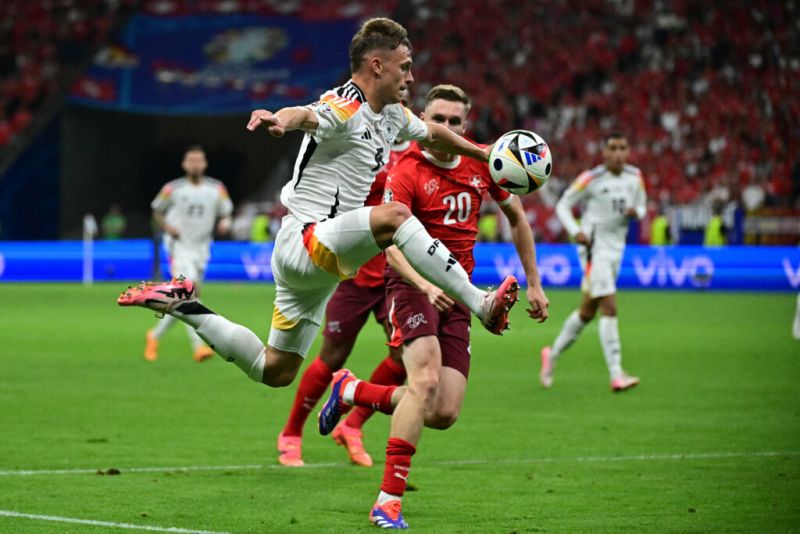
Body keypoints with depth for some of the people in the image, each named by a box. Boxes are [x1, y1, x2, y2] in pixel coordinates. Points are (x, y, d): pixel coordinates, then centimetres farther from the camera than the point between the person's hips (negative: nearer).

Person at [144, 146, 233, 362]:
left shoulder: (216, 189, 2)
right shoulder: (173, 189, -4)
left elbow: (225, 213, 11)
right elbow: (157, 210, 11)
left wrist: (224, 223, -12)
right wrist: (167, 227, -8)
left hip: (201, 249, 5)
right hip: (179, 246, -5)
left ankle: (155, 336, 32)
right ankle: (198, 346, -29)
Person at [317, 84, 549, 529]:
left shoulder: (483, 164, 3)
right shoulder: (406, 174, -12)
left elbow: (517, 216, 19)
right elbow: (390, 245, -22)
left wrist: (534, 283, 17)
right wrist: (425, 285, -38)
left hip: (456, 294, 5)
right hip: (414, 285, -5)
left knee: (444, 413, -5)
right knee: (426, 378, -29)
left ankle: (351, 391, 22)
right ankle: (389, 499, -24)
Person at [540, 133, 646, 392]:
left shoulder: (635, 176, 6)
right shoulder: (591, 178, -10)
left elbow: (641, 207, 18)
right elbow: (563, 205, -2)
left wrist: (636, 212, -7)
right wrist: (575, 231, -18)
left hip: (616, 249, 7)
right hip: (594, 247, -7)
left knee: (587, 311, 16)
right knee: (609, 309, -16)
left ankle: (553, 354, 35)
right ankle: (616, 375, -19)